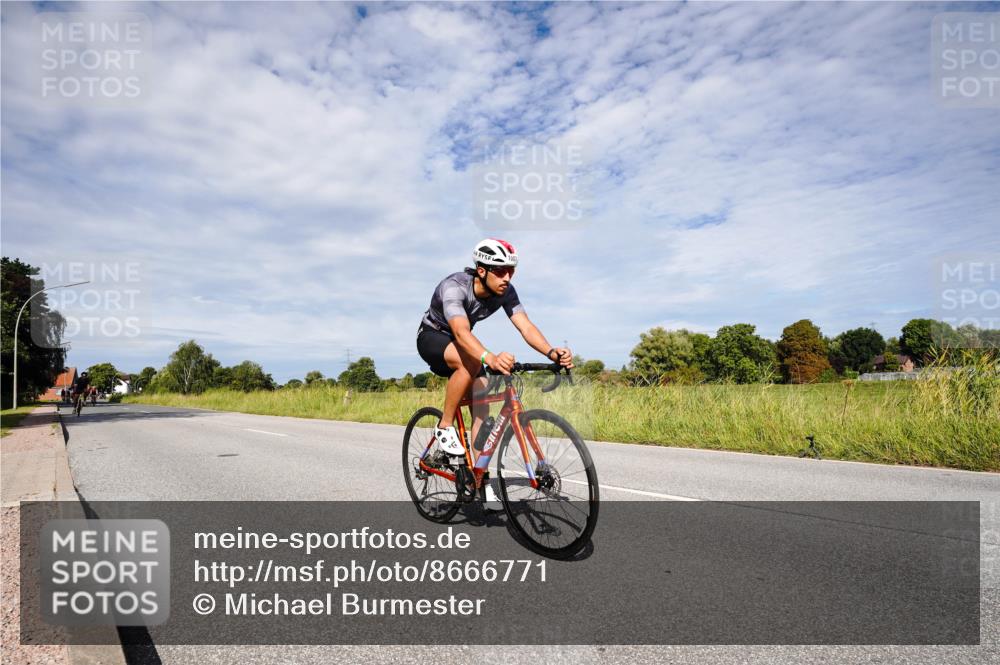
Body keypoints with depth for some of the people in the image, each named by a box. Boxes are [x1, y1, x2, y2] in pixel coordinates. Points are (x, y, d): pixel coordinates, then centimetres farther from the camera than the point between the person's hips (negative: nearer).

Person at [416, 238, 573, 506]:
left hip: (462, 343, 6)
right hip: (432, 337, -5)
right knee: (471, 361, -37)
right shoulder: (453, 287, -36)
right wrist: (490, 358, -71)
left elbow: (526, 327, -29)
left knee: (481, 405, -8)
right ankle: (444, 428, -19)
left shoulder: (506, 291, -19)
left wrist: (552, 352, -48)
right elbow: (461, 332, -52)